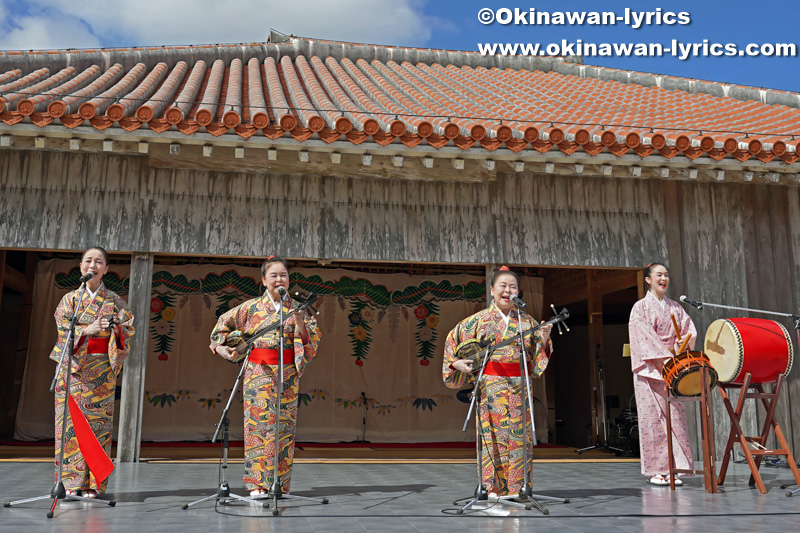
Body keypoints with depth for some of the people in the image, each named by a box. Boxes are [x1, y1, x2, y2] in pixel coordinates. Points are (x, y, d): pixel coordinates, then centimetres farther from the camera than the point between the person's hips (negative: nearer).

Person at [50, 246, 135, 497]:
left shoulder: (113, 300, 8)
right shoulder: (70, 298, 9)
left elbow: (129, 327, 2)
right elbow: (63, 328, -2)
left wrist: (117, 328, -20)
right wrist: (87, 330, -18)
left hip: (101, 370, 0)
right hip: (73, 366, 0)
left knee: (97, 420, -2)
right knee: (72, 419, -3)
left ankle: (93, 483, 4)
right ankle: (71, 482, 5)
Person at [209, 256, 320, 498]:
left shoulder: (297, 309, 6)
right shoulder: (251, 307, 4)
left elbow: (311, 343, 0)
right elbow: (224, 322, 18)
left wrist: (300, 324, -15)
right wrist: (220, 346, 10)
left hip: (287, 375, 1)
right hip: (258, 373, -1)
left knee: (283, 424, 2)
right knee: (258, 422, -4)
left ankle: (279, 484, 10)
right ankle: (257, 483, 2)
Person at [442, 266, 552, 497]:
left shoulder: (527, 321, 8)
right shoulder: (479, 320, 3)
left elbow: (536, 357, 11)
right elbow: (452, 339, 10)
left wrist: (543, 340, -7)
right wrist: (456, 362, -4)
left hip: (519, 386, 2)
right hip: (490, 385, -2)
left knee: (519, 433, 2)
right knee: (492, 432, -2)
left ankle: (517, 487, 12)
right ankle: (492, 487, 8)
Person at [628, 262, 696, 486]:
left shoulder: (675, 307, 16)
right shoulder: (641, 307, 0)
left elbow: (689, 331, 6)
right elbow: (646, 337, -11)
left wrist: (685, 340, -16)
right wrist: (665, 359, -21)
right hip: (650, 368, -4)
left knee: (675, 416, 0)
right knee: (652, 417, -4)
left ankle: (673, 468, 6)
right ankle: (655, 471, 2)